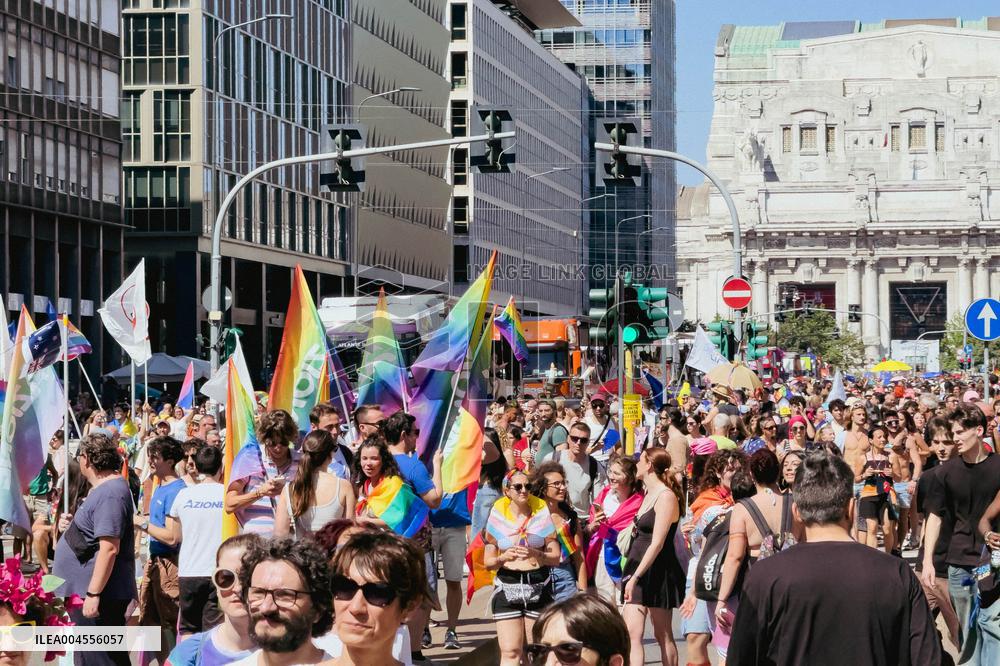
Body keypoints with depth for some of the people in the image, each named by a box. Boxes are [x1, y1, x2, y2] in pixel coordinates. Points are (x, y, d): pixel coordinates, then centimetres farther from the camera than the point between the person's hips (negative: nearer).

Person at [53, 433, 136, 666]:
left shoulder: (109, 494, -19)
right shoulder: (102, 488, 14)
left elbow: (109, 548, -25)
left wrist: (93, 594, -26)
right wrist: (71, 524, 8)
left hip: (98, 595, -11)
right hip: (86, 591, 11)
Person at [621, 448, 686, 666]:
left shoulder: (666, 496, -12)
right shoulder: (649, 494, 15)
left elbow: (657, 543, -18)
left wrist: (635, 577, -21)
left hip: (657, 572, -8)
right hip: (639, 569, 8)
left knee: (663, 635, 0)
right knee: (631, 633, -3)